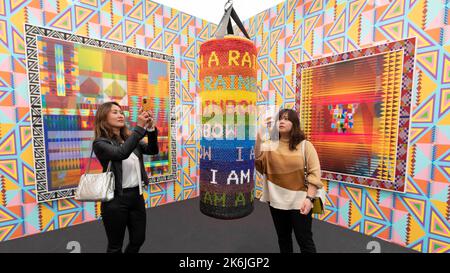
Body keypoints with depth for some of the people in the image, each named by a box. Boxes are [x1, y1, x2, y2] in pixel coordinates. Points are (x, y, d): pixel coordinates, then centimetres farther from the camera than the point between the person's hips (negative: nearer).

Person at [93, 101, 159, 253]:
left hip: (137, 195, 6)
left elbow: (153, 150, -4)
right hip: (116, 199, -5)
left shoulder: (129, 138, 7)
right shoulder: (100, 143, -11)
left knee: (139, 239, 19)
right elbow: (121, 154, -30)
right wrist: (140, 127, -31)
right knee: (115, 245, 14)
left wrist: (151, 128, -18)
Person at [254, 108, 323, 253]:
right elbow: (258, 162, -14)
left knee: (304, 240, 9)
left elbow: (314, 173, -9)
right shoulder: (270, 144, 2)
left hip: (299, 200, -3)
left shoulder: (305, 145, -5)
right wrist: (258, 137, -23)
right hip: (277, 200, 3)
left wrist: (309, 198, -17)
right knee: (283, 238, 21)